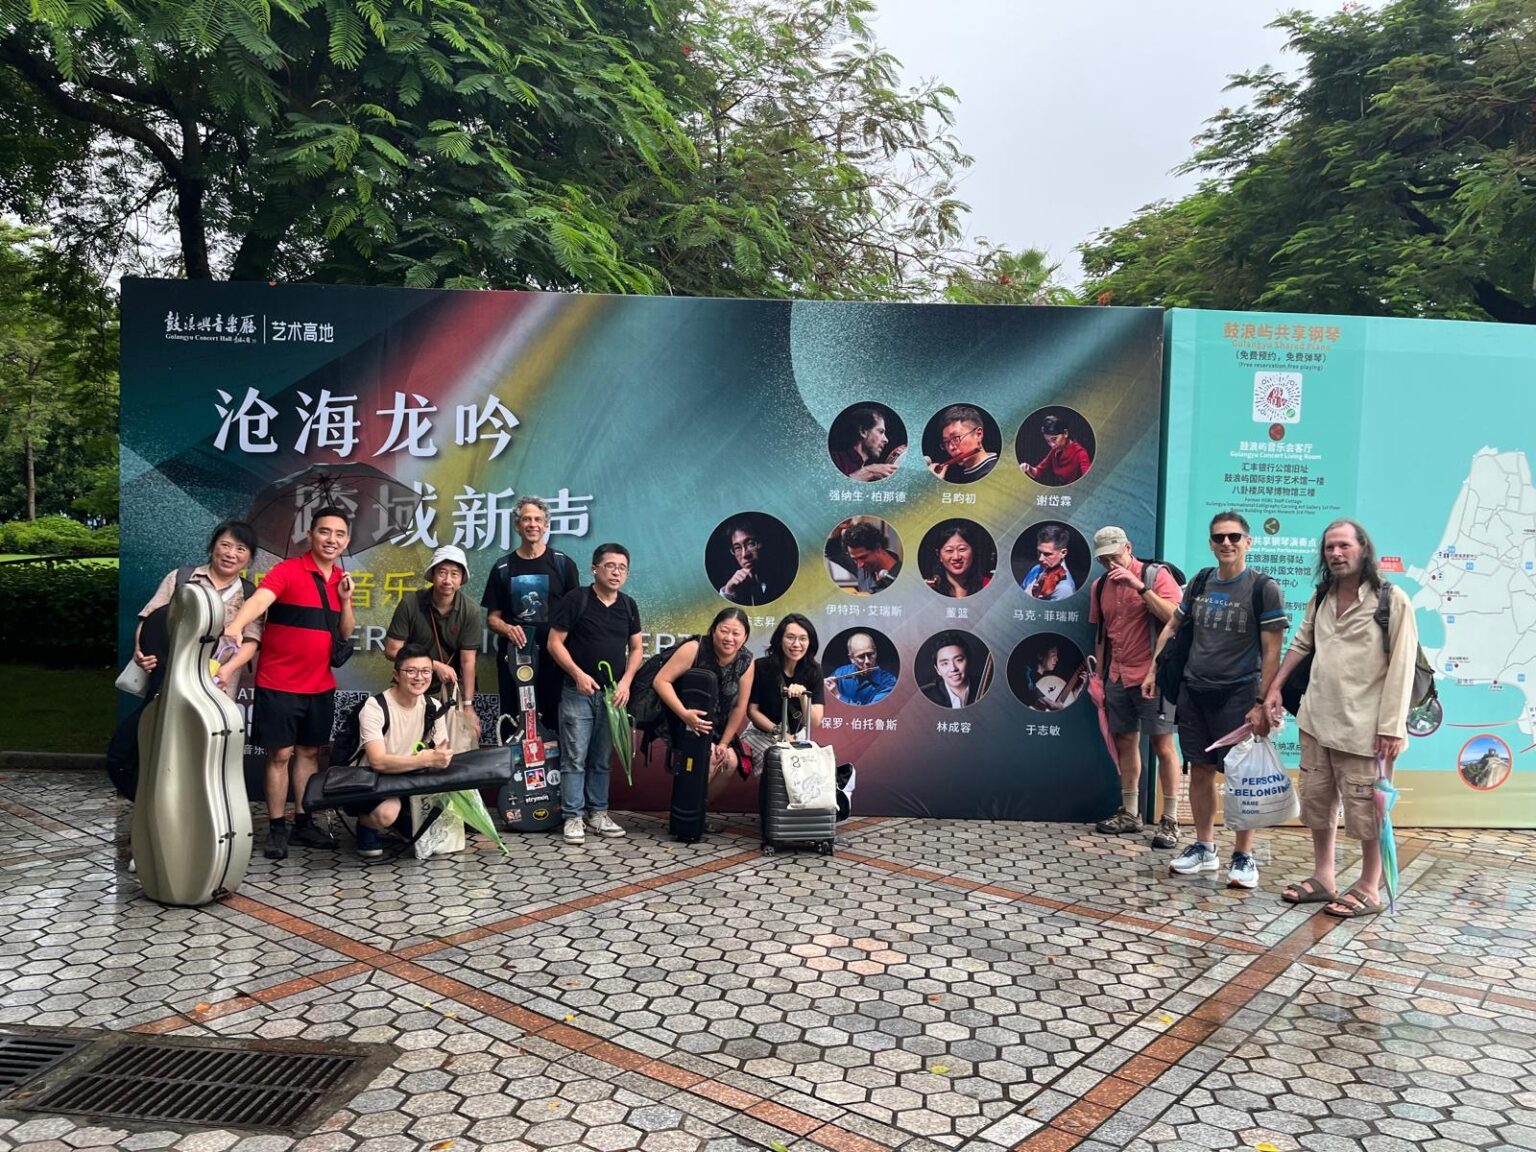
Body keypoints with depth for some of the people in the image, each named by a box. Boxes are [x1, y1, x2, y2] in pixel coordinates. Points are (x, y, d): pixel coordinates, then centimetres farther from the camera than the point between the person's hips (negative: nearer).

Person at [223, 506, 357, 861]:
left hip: (320, 685, 6)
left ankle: (303, 822, 25)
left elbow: (347, 633, 10)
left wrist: (345, 599, -7)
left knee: (309, 751, 14)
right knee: (280, 754, 1)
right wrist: (236, 625, -50)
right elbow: (259, 599, -30)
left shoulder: (341, 579, 7)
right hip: (278, 683, -6)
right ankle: (276, 828, 12)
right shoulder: (288, 571, -12)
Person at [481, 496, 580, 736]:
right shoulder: (503, 567, 10)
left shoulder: (563, 564, 4)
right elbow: (492, 618, 11)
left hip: (554, 656, -2)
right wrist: (507, 629, -11)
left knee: (556, 722, -2)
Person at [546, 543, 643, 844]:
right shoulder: (576, 600, -6)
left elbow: (636, 648, 13)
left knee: (602, 759, 12)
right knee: (574, 758, -2)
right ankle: (573, 817, 5)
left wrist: (625, 681, -2)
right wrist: (578, 674, -15)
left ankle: (598, 813, 20)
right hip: (578, 692, -4)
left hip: (612, 694, 4)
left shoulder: (629, 605, 9)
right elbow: (555, 643, -6)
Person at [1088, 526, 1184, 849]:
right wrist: (1099, 677, 14)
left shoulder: (1156, 575, -5)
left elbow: (1174, 616, -19)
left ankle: (1170, 821, 3)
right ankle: (1129, 814, 20)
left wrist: (1139, 585, -23)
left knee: (1162, 744, -3)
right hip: (1117, 677, 6)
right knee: (1124, 742, 10)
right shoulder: (1100, 586, 10)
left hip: (1152, 675, -5)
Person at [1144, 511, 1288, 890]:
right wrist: (1153, 671, 14)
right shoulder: (1199, 584, 8)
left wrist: (1262, 703, -14)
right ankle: (1204, 848, 23)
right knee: (1200, 771, 11)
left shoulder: (1263, 588, -7)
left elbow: (1271, 652, -9)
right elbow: (1171, 628, 20)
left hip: (1238, 694, -5)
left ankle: (1244, 856, 13)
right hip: (1194, 691, 5)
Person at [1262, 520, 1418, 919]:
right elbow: (1301, 644, 21)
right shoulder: (1321, 598, 9)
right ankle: (1322, 878, 26)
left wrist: (1391, 727, -16)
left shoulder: (1392, 600, -9)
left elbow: (1401, 668, -12)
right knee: (1317, 800, 13)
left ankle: (1369, 889, 16)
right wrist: (1275, 687, 15)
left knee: (1365, 808, 2)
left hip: (1362, 726, -6)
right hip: (1316, 720, 6)